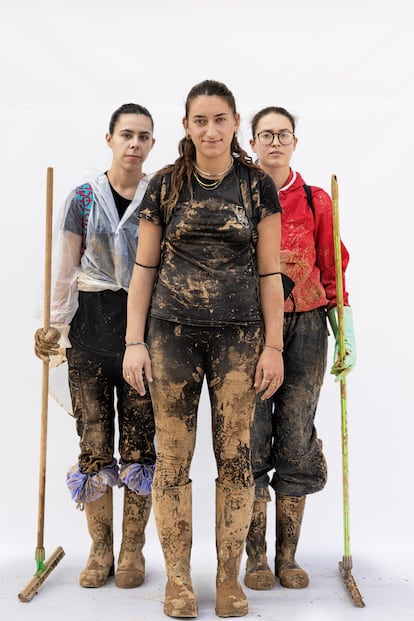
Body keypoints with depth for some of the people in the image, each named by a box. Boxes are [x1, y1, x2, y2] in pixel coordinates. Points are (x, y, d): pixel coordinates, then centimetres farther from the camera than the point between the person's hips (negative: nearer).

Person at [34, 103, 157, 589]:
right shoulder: (84, 197, 6)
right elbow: (66, 268, 7)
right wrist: (56, 325, 1)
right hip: (92, 321, 1)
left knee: (140, 436, 2)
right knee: (93, 436, 3)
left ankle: (133, 550, 16)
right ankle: (100, 549, 17)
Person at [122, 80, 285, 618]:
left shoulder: (257, 186, 4)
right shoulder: (165, 185, 6)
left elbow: (270, 272, 4)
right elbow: (144, 268, 7)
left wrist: (273, 346, -1)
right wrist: (134, 342, 1)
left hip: (239, 336, 0)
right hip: (172, 333, 1)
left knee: (235, 456, 4)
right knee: (173, 458, 3)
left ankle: (230, 577, 20)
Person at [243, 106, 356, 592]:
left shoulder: (316, 201, 9)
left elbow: (332, 271, 10)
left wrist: (347, 332, 2)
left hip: (305, 327, 1)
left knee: (297, 441, 3)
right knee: (252, 440, 0)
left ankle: (288, 556, 16)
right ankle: (256, 557, 13)